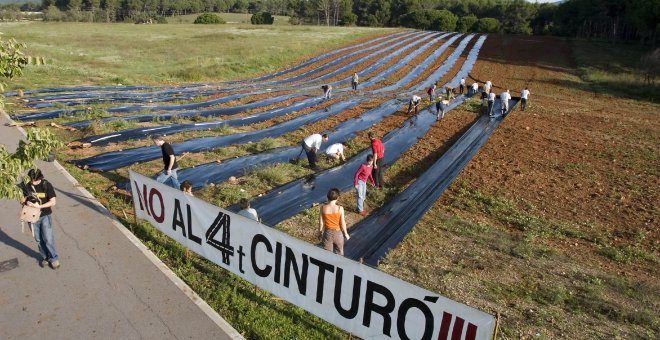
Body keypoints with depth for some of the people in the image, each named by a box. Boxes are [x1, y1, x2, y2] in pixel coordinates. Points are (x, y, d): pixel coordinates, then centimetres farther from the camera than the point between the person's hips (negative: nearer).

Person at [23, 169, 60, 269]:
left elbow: (53, 202, -14)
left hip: (45, 216, -4)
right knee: (39, 239, 13)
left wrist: (39, 206, -25)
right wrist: (26, 202, -14)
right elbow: (23, 199, 9)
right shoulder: (27, 187, -2)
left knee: (48, 239, -4)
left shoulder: (47, 185, -12)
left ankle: (54, 259, 10)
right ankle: (45, 257, 28)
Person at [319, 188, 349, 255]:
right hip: (338, 233, -1)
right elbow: (342, 223, -12)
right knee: (339, 254, 21)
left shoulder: (323, 207, -16)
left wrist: (320, 234, 8)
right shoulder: (340, 208, -19)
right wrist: (346, 234, 4)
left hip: (327, 233, 1)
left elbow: (321, 223, -8)